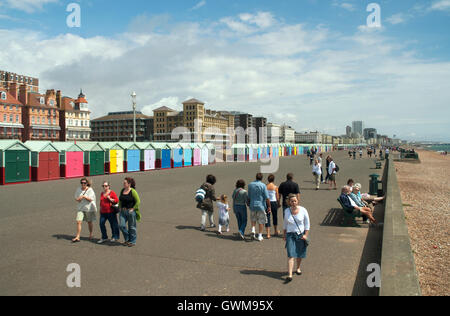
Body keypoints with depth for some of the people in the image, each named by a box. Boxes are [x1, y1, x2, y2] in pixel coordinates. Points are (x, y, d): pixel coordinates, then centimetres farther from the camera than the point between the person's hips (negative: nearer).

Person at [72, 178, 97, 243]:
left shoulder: (90, 190, -8)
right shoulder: (78, 190, 7)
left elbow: (90, 199, -15)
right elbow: (76, 198, 12)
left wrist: (84, 196, -28)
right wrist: (78, 199, -11)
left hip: (89, 208, -3)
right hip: (80, 208, 4)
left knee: (89, 222, 10)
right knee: (78, 222, -7)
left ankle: (91, 234, 32)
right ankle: (77, 237, -3)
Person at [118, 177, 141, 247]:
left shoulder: (133, 191, -12)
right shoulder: (122, 190, 7)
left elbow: (138, 202, -12)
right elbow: (120, 200, 21)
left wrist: (133, 209, -13)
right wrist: (120, 208, 11)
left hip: (131, 211, -6)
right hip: (123, 211, 6)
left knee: (132, 227, 4)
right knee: (121, 225, -2)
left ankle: (133, 241, 18)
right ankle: (127, 239, 19)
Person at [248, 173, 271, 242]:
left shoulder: (250, 185, 3)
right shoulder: (263, 185, -9)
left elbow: (249, 197, 8)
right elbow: (267, 198, -11)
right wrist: (269, 206, -5)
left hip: (252, 205, 3)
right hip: (261, 205, -3)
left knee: (253, 219, 21)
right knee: (261, 221, 8)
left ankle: (253, 230, 0)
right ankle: (260, 236, 10)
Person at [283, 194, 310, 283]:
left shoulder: (303, 210, -7)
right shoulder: (286, 211, -1)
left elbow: (307, 224, 0)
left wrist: (306, 234, -6)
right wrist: (284, 234, 15)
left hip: (301, 234, 0)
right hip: (290, 235, 0)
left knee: (300, 254, 14)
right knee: (291, 255, -9)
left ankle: (298, 268, 39)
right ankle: (290, 274, -12)